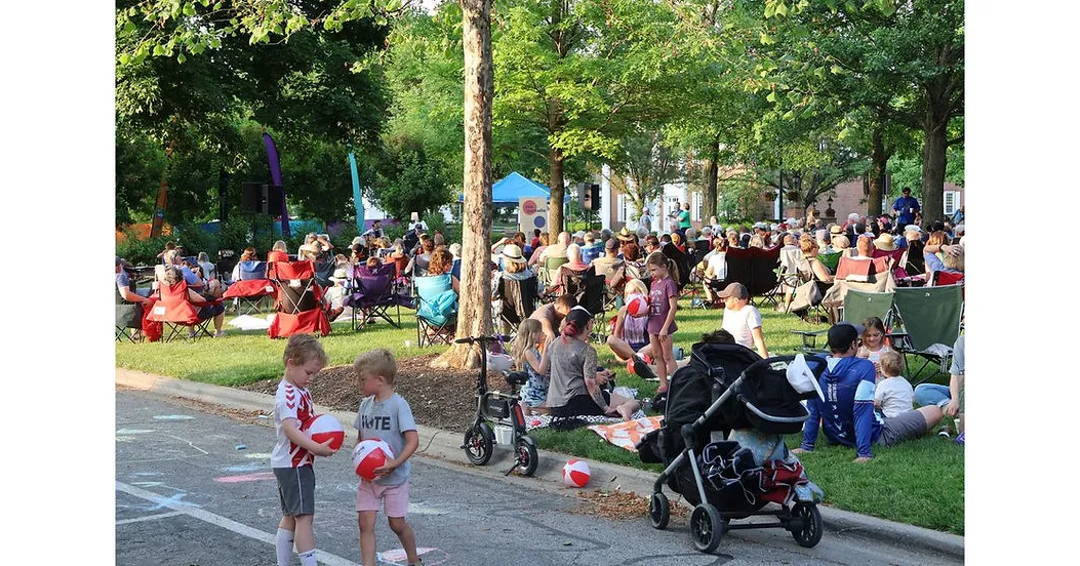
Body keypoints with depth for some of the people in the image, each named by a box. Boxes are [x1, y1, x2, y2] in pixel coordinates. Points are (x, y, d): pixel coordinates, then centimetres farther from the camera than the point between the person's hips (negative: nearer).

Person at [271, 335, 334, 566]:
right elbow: (290, 429, -31)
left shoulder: (300, 391, 12)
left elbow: (308, 421, 20)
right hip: (293, 465, -10)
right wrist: (317, 448, -37)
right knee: (304, 516, -10)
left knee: (291, 516, 16)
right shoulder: (289, 395, -20)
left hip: (289, 463, 10)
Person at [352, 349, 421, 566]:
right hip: (369, 476, 5)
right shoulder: (366, 404, 4)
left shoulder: (398, 404, -16)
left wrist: (395, 464, -31)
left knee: (397, 523, 8)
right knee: (365, 522, -3)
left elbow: (413, 440, -21)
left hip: (394, 476, -5)